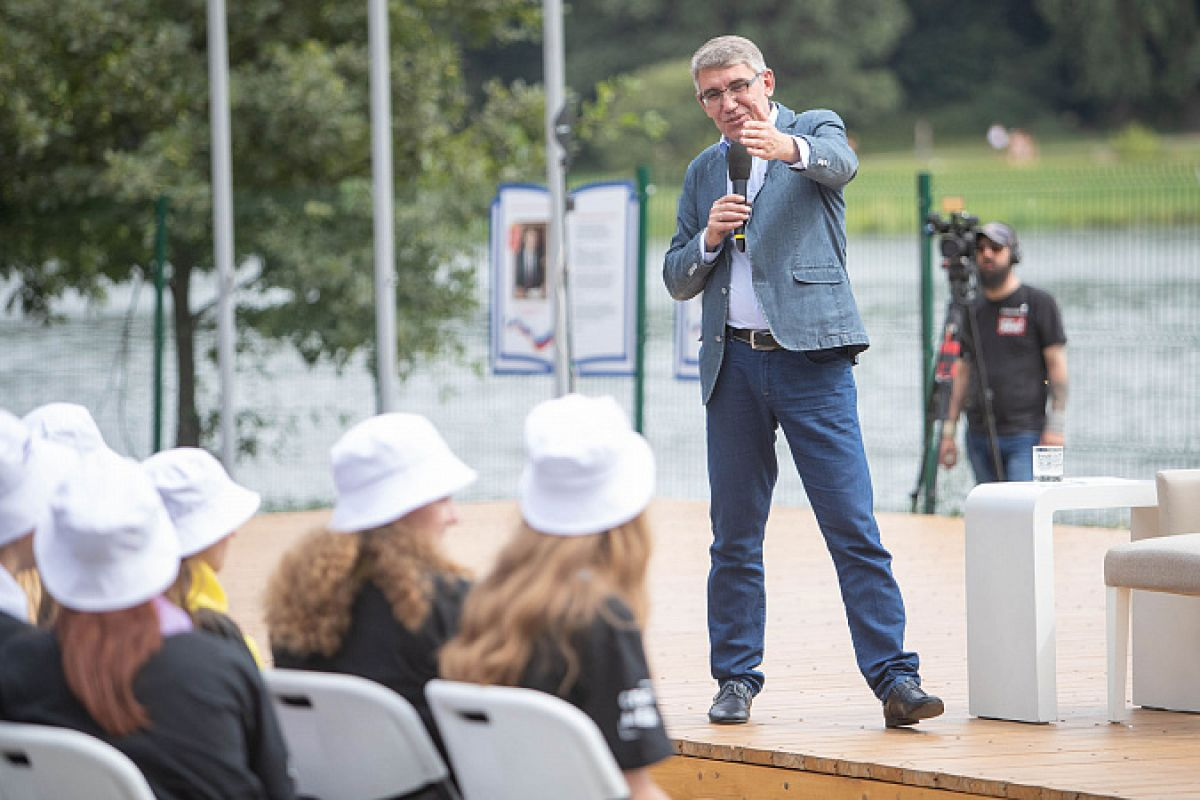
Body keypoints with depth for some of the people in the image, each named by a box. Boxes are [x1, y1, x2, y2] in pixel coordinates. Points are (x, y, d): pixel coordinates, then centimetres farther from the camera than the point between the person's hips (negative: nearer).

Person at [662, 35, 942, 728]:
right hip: (733, 364, 4)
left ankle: (895, 677, -11)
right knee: (735, 535, 5)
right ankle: (737, 680, 13)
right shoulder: (703, 172, 18)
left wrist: (788, 147, -41)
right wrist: (709, 237, -4)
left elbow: (841, 163, -19)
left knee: (854, 528, -9)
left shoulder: (817, 129, 7)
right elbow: (677, 280, 17)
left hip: (811, 358, -4)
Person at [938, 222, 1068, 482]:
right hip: (979, 436, 5)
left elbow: (1057, 366, -3)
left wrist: (1056, 427, -11)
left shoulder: (1039, 304, -1)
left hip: (1024, 434, -5)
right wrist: (948, 432, 11)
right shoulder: (974, 310, 14)